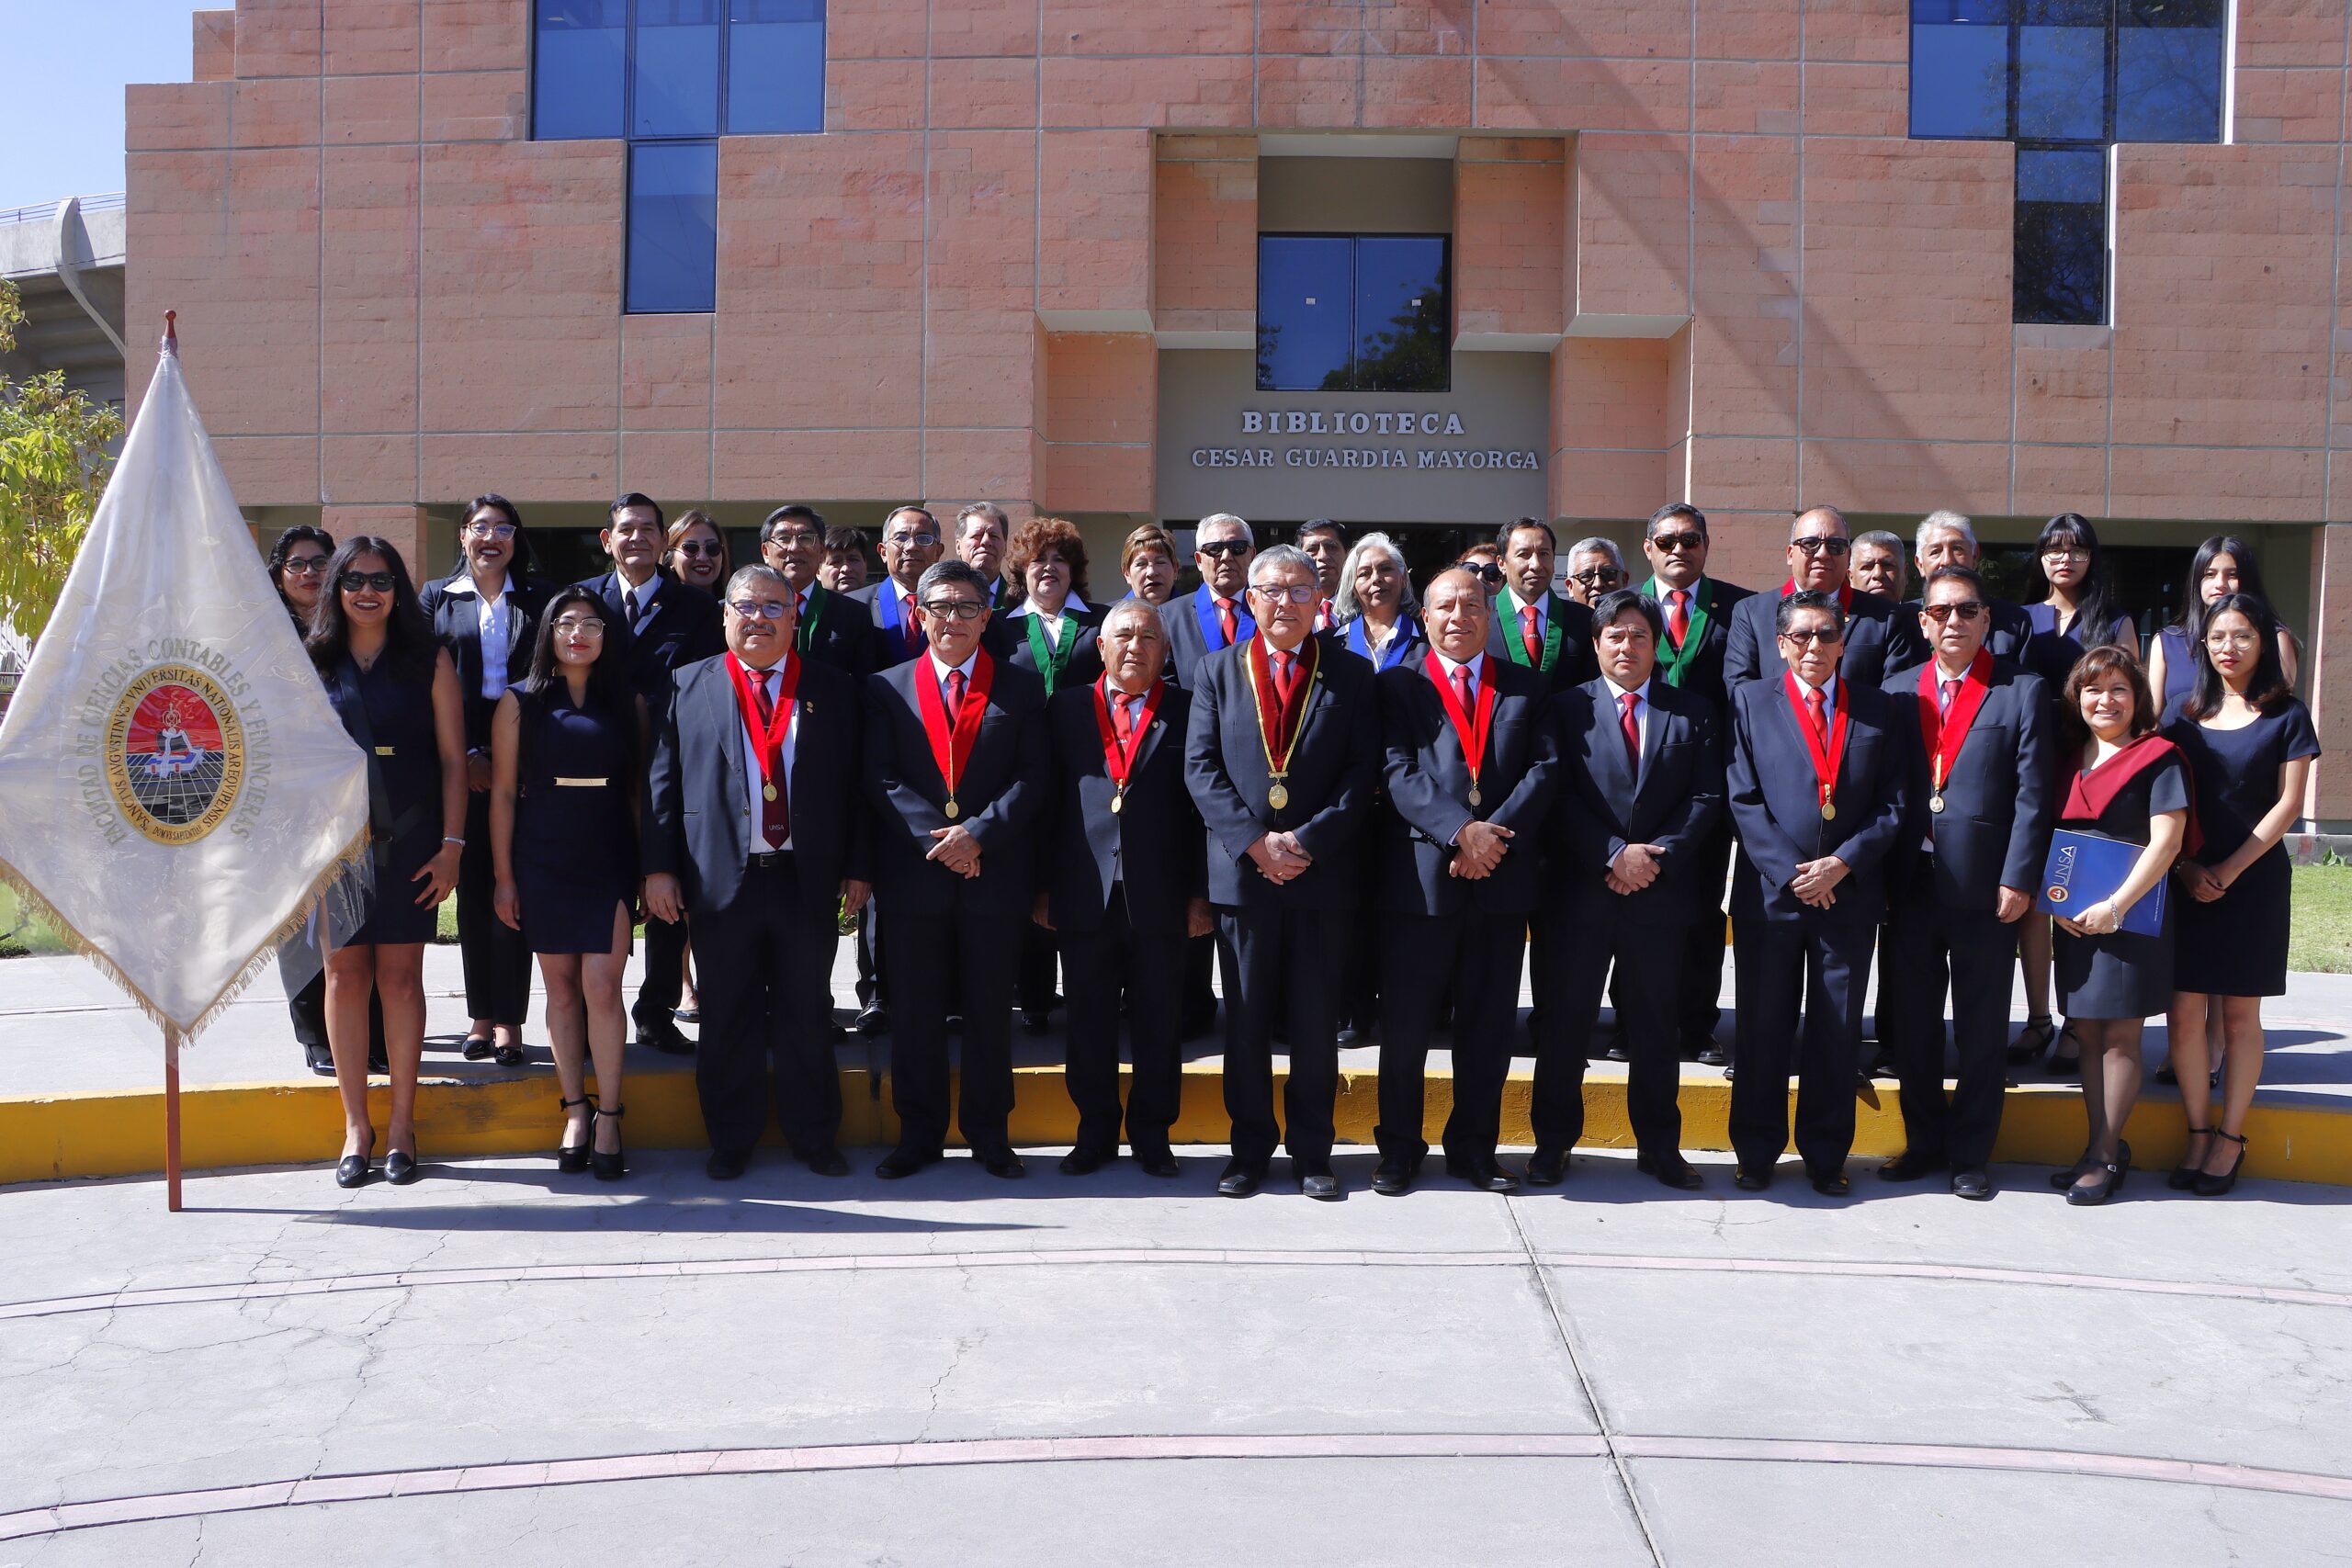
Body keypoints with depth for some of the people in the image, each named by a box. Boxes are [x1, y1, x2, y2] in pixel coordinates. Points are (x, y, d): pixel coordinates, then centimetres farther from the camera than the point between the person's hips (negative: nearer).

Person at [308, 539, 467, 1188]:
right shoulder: (312, 663, 7)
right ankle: (356, 1125, 13)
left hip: (407, 841, -1)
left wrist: (451, 845, -5)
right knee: (345, 976, 4)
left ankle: (402, 1123, 12)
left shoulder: (429, 661, 3)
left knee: (400, 978, 3)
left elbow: (452, 758, 1)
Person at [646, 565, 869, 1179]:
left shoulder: (834, 689, 7)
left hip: (809, 878, 0)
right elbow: (662, 781, 4)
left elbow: (853, 783, 6)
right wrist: (659, 866, -3)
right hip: (722, 877, 0)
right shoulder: (690, 686, 6)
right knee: (728, 1016, 7)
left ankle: (813, 1135, 21)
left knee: (807, 1013, 8)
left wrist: (856, 867, 2)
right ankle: (731, 1140, 20)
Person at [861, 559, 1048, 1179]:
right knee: (914, 1011, 6)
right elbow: (880, 779, 0)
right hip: (912, 873, 0)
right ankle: (918, 1133, 17)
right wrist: (936, 837, -13)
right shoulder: (886, 688, 8)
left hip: (996, 873, 0)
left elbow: (1033, 777, -1)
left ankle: (988, 1133, 18)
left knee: (991, 1008, 6)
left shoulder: (1022, 688, 7)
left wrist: (978, 833, -14)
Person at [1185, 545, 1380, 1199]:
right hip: (1241, 871, 1)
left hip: (1323, 873, 0)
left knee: (1317, 1023, 6)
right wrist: (1254, 840, -12)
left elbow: (1362, 772, -2)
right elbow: (1201, 768, 0)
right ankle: (1249, 1150, 18)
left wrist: (1307, 840, -13)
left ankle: (1311, 1151, 17)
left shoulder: (1351, 675, 6)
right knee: (1245, 1021, 6)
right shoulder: (1216, 672, 7)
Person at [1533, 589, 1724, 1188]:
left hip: (1662, 892, 1)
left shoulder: (1693, 712, 9)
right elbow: (1560, 797, -4)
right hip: (1580, 890, -1)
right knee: (1565, 1020, 4)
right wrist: (1615, 856, -14)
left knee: (1656, 1024, 9)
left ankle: (1659, 1145, 20)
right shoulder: (1567, 707, 4)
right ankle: (1553, 1142, 15)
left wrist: (1657, 856, -11)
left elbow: (1706, 796, 1)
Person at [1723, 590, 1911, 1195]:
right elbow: (1743, 799, -2)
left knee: (1836, 1032, 6)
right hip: (1769, 890, -1)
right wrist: (1790, 872, -11)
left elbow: (1893, 805, 4)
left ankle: (1825, 1156, 18)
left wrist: (1842, 863, -10)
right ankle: (1756, 1152, 16)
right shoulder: (1751, 702, 4)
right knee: (1763, 1029, 4)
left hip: (1849, 892, 1)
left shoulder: (1878, 709, 9)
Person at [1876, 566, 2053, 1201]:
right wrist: (1880, 874, 0)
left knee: (1981, 1029, 6)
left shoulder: (2022, 691, 1)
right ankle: (1924, 1142, 24)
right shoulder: (1897, 690, 9)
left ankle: (1970, 1153, 18)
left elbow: (2032, 794, -4)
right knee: (1911, 1023, 10)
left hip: (1985, 886, -3)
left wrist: (2018, 880, -11)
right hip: (1911, 882, 3)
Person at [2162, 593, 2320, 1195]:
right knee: (2185, 1013, -1)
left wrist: (2228, 871, -11)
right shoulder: (2187, 715, 9)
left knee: (2240, 1014, 3)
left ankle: (2230, 1139, 12)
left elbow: (2288, 804, -4)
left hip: (2253, 881, -3)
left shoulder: (2286, 716, 0)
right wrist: (2186, 867, -8)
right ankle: (2198, 1133, 10)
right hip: (2188, 882, 3)